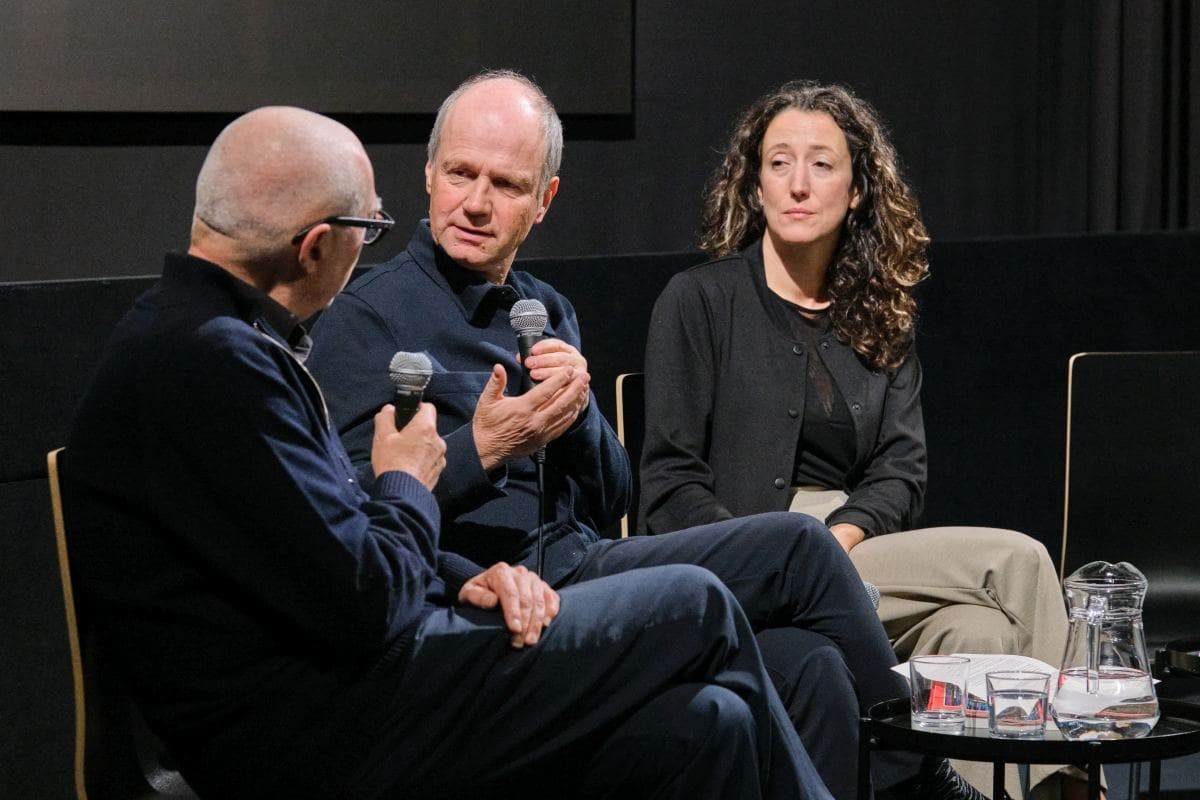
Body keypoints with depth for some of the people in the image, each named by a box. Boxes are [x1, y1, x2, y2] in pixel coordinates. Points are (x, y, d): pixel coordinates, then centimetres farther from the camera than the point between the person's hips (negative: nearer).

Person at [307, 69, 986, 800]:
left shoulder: (547, 312, 19)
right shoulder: (368, 316, -3)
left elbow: (610, 504, 15)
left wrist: (579, 412, -5)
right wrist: (481, 453, -25)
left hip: (577, 570, 7)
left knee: (807, 666, -18)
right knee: (795, 547, -14)